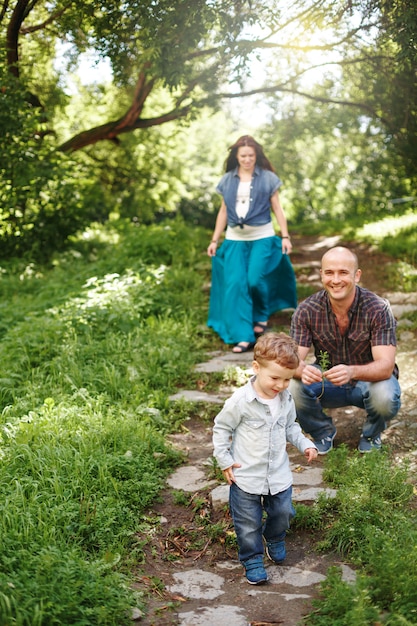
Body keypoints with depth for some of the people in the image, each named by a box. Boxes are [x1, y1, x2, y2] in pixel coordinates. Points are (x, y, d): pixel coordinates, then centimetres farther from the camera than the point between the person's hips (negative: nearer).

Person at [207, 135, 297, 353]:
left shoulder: (268, 178, 2)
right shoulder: (228, 180, 8)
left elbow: (277, 208, 2)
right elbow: (223, 211, 13)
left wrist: (285, 236, -5)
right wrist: (214, 240, 11)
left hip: (262, 238, -2)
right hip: (235, 239, 2)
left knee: (255, 280, -12)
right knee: (235, 284, -7)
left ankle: (262, 316, 21)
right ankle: (243, 336, -4)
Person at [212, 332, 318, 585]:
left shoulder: (286, 399, -4)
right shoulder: (240, 401, -21)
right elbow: (221, 429, -8)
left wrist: (305, 444, 1)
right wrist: (225, 460, -10)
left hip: (279, 474, 4)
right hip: (246, 476, -4)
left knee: (283, 512, 17)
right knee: (248, 523, 7)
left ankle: (274, 539, 48)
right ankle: (253, 560, 29)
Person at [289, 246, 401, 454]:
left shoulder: (378, 309, -22)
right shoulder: (307, 310, -16)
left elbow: (385, 366, -30)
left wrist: (352, 372, -52)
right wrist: (302, 370, -47)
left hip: (369, 380, -1)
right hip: (327, 383, 2)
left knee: (385, 396, -35)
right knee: (293, 387, -28)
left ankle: (371, 433, 3)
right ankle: (323, 432, 4)